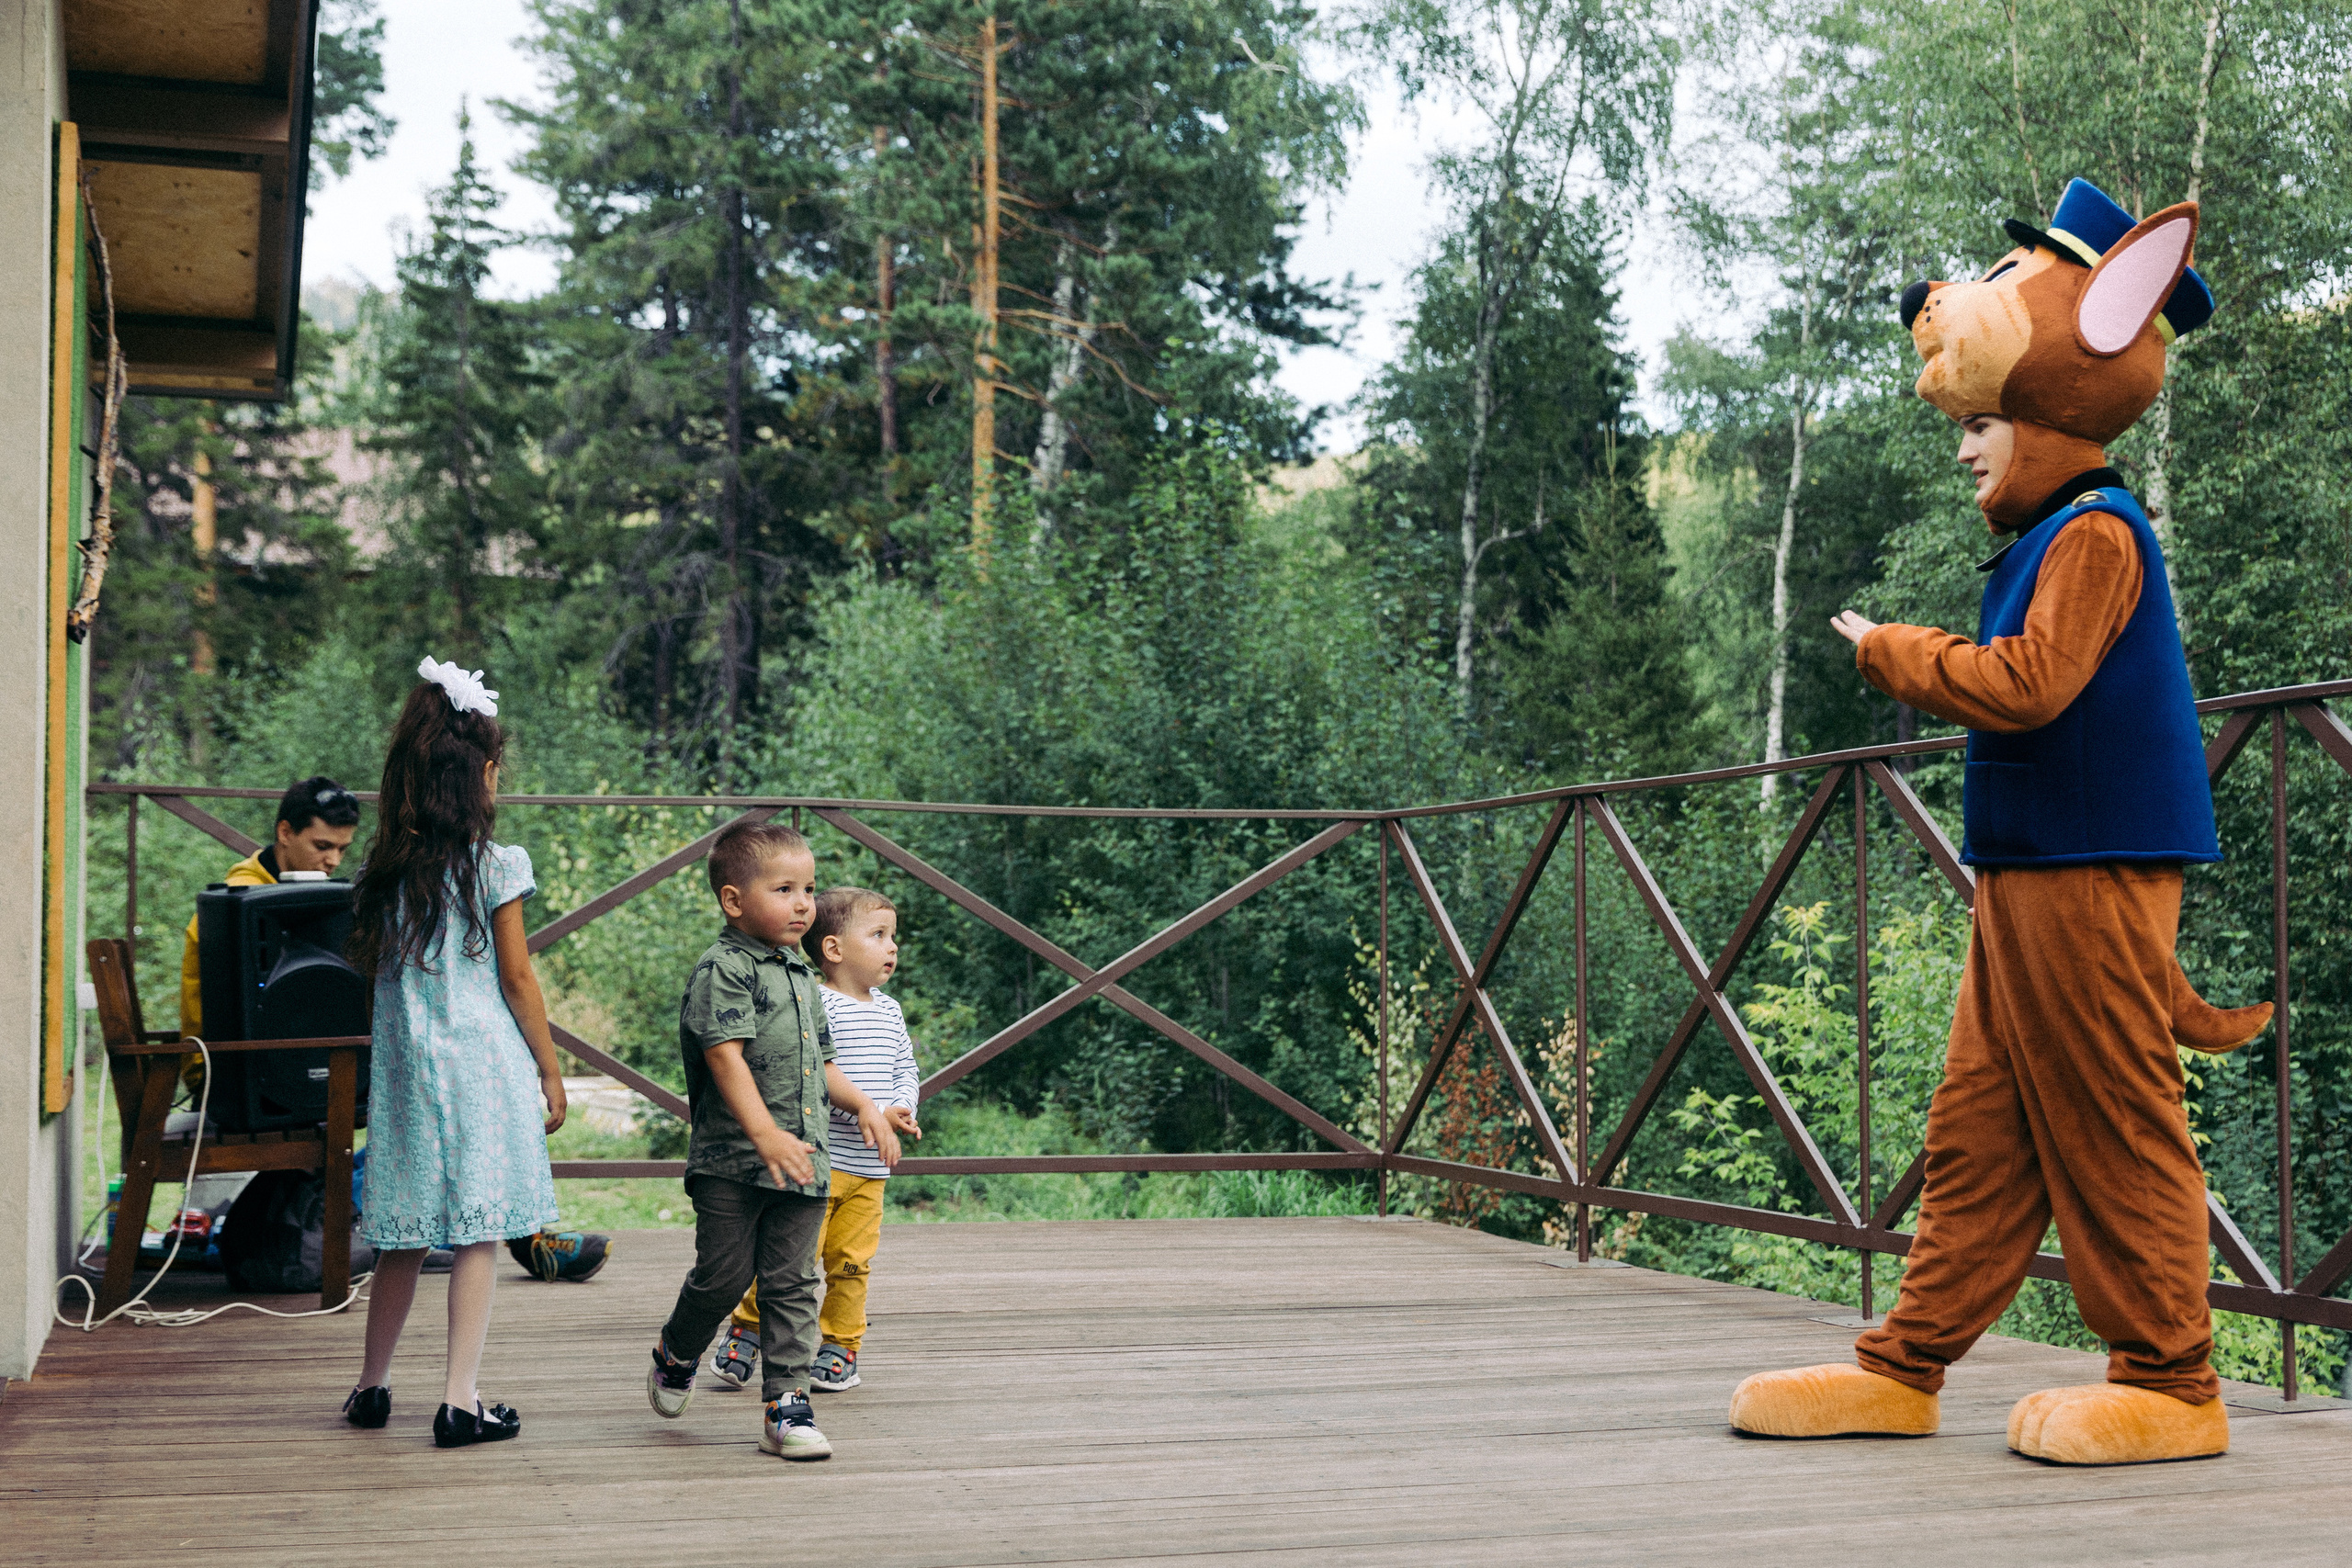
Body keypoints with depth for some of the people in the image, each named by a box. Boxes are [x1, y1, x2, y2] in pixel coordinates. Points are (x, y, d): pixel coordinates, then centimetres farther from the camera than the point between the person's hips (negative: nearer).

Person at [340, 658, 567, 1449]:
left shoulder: (386, 868, 5)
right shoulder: (495, 864, -8)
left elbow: (372, 967, 9)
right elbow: (517, 979, -5)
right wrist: (551, 1071, 3)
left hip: (404, 1062, 5)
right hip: (483, 1065, -5)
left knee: (404, 1235, 15)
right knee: (478, 1234, 1)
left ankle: (371, 1387, 24)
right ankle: (460, 1400, 1)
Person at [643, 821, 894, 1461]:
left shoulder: (801, 975, 17)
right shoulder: (723, 969, -10)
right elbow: (726, 1056, -20)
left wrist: (863, 1105, 16)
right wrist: (765, 1134, -28)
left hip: (803, 1161, 7)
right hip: (731, 1161, -7)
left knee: (792, 1284, 4)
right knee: (723, 1276, 1)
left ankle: (786, 1406, 7)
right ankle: (675, 1354, 30)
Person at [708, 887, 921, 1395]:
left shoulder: (890, 1012, 14)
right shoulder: (820, 1006, -11)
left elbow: (905, 1071, 17)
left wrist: (902, 1109, -4)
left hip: (870, 1166, 6)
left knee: (851, 1261, 10)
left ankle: (840, 1347, 22)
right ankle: (747, 1329, 12)